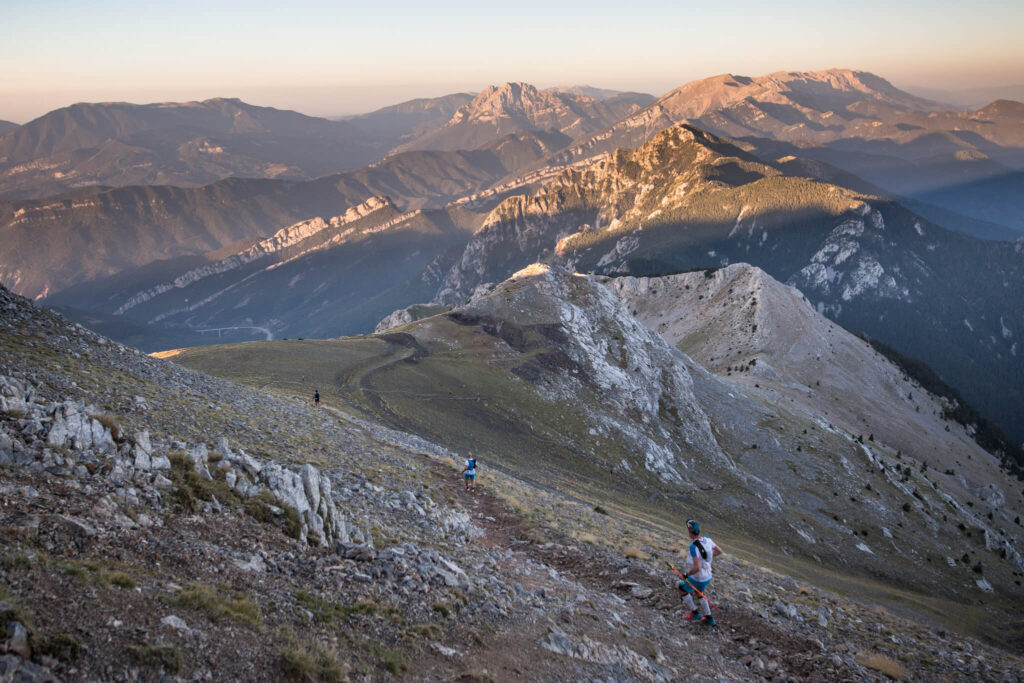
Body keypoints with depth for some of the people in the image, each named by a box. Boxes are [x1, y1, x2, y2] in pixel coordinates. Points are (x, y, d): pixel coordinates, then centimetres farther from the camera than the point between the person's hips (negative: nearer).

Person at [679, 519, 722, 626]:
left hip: (697, 579, -7)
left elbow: (697, 568, -37)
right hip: (708, 577, 7)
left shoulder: (693, 547, -34)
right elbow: (719, 551, 8)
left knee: (682, 587, 23)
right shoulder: (707, 540, -10)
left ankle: (694, 613, 28)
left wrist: (687, 575, -19)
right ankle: (709, 619, 40)